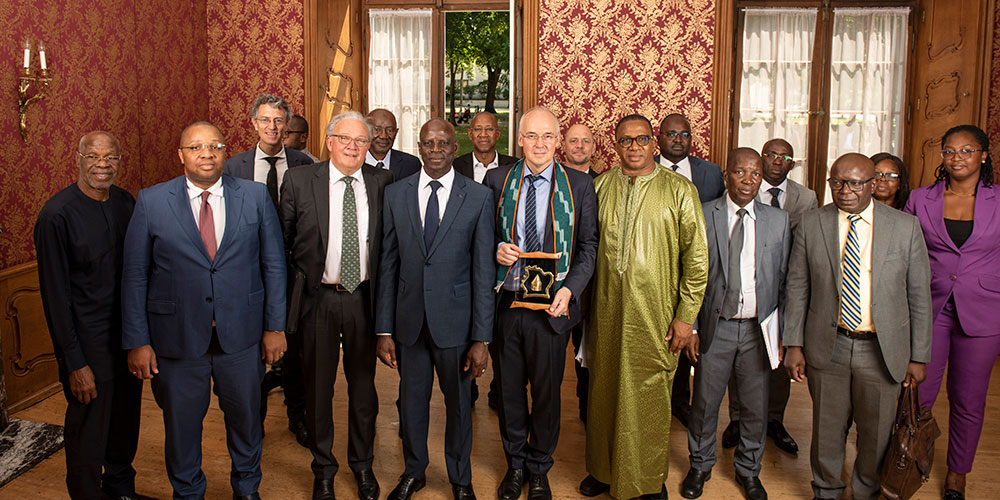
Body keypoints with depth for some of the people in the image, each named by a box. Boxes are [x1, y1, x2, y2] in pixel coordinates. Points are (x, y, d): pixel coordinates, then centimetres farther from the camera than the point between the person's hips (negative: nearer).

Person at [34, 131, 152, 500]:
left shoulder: (125, 203, 2)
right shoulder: (57, 214, -15)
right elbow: (55, 295, -14)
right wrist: (74, 363, -15)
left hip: (129, 332, 6)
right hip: (88, 342, -6)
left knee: (126, 418, 20)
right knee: (88, 431, 7)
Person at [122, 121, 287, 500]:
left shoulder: (255, 195, -1)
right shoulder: (151, 202, -3)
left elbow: (273, 264, 2)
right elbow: (135, 277, -2)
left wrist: (275, 326, 0)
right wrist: (136, 341, -5)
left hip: (242, 337, 1)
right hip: (177, 338, -1)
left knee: (246, 416, 17)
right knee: (181, 423, 15)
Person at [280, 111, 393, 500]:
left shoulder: (382, 182, 0)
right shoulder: (299, 181, -3)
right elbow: (282, 240, 3)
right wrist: (296, 283, 0)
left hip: (364, 297, 1)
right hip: (318, 298, -1)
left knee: (363, 384, 14)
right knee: (318, 387, 12)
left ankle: (363, 465, 34)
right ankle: (323, 469, 31)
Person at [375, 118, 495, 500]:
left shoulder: (479, 197, -5)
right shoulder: (395, 194, 2)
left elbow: (484, 272, -6)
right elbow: (387, 266, 2)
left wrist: (481, 338, -8)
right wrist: (384, 330, -1)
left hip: (455, 321, -2)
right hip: (408, 320, 2)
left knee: (458, 402, 13)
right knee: (411, 400, 16)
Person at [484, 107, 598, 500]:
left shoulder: (580, 185, 0)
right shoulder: (498, 180, 4)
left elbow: (588, 246, 0)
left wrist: (569, 289, -13)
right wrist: (496, 251, -10)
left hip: (551, 305, -1)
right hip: (505, 304, 2)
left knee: (546, 392, 10)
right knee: (509, 389, 14)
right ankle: (515, 464, 36)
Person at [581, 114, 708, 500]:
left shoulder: (679, 190, -2)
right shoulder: (599, 187, 6)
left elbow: (696, 256, -3)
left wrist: (686, 315, -6)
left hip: (655, 314, -2)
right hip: (606, 311, 3)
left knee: (651, 395, 7)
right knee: (604, 390, 13)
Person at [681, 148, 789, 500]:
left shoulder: (778, 220, 3)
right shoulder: (702, 216, -2)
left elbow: (784, 279, 5)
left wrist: (783, 332, 1)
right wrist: (690, 327, -4)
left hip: (759, 328, 2)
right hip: (716, 326, -1)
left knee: (756, 407, 12)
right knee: (704, 403, 9)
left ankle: (748, 470, 34)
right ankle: (700, 465, 33)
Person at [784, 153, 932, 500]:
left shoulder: (905, 227, -3)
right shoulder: (811, 225, -2)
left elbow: (919, 295, 0)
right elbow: (797, 288, 2)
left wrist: (919, 356, 0)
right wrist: (793, 345, -1)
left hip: (882, 351, 0)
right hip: (827, 347, 0)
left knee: (877, 435, 13)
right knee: (827, 430, 13)